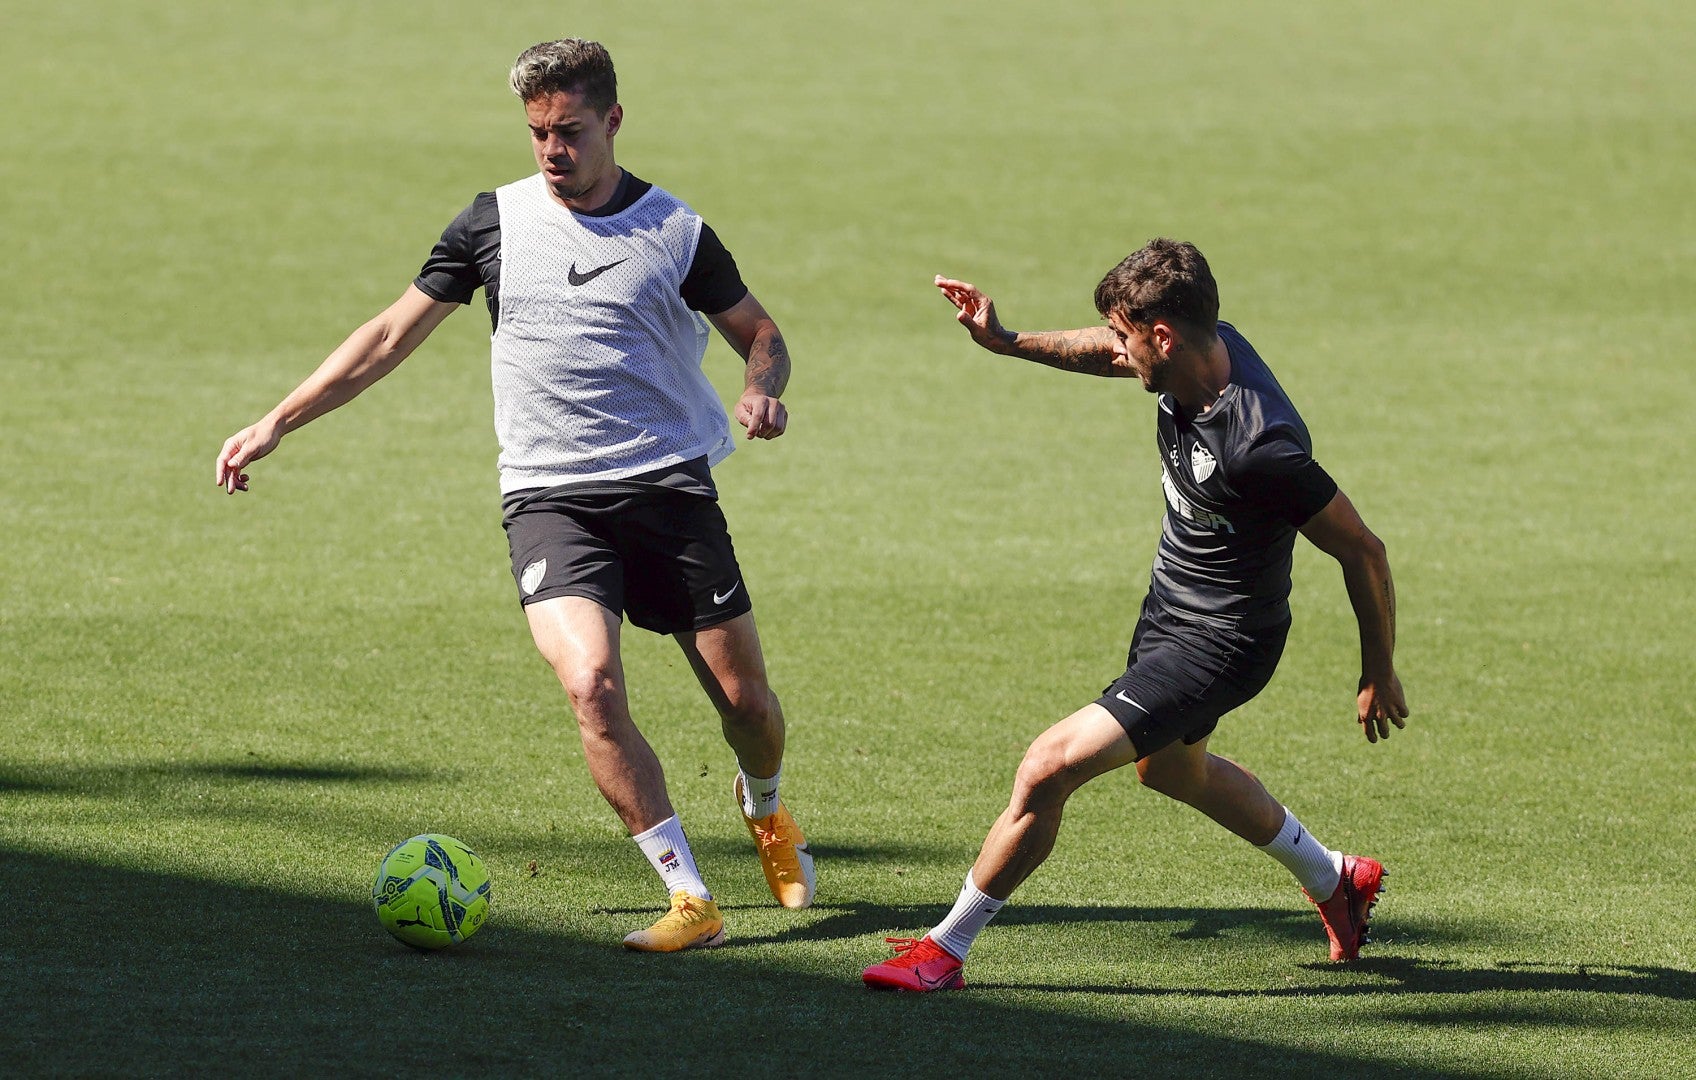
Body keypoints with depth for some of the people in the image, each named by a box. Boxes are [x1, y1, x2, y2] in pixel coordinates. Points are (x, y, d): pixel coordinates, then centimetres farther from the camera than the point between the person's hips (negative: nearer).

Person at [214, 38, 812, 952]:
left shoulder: (673, 230, 2)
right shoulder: (498, 220, 4)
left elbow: (758, 332, 13)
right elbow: (394, 334, 9)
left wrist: (760, 389, -11)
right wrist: (277, 423, 6)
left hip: (670, 489, 0)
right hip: (549, 496, 0)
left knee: (745, 698, 2)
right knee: (591, 683, -24)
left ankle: (765, 809, 40)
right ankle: (689, 900, -17)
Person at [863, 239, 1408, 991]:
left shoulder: (1260, 447, -37)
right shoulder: (1209, 347, -14)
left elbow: (1364, 553, -25)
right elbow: (1109, 356, 11)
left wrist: (1379, 676, -13)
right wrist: (1006, 342, -2)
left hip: (1217, 644, -10)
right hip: (1170, 603, 10)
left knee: (1051, 766, -16)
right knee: (1169, 768, 33)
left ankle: (945, 950, -1)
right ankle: (1335, 881, 52)